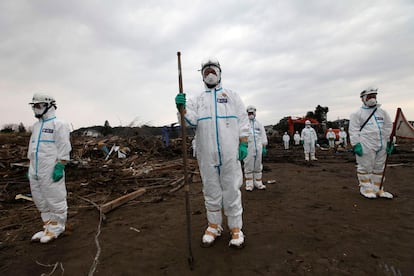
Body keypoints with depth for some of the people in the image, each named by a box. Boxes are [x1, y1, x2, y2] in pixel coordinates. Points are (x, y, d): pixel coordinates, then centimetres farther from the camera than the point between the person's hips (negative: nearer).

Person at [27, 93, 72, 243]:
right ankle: (48, 226, 28)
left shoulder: (59, 124, -8)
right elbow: (32, 148, 22)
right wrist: (31, 168, 19)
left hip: (51, 171, -9)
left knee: (55, 199, 0)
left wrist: (60, 167, -19)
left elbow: (63, 148, -14)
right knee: (40, 200, 15)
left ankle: (56, 228, 13)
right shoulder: (36, 126, 18)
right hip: (36, 171, 9)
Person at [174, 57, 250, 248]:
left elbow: (242, 120, 7)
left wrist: (243, 144, -3)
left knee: (231, 188, 3)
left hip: (230, 152, -1)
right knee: (211, 189, 10)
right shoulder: (197, 99, 15)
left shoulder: (232, 96, 13)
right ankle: (214, 225, 25)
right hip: (206, 153, 2)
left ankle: (236, 228, 16)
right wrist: (182, 108, -22)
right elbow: (191, 120, -2)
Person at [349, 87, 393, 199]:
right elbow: (353, 130, -8)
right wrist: (356, 144, -14)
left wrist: (389, 142, 10)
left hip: (381, 145, 6)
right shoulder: (357, 114, -3)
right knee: (365, 167, 0)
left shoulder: (382, 112, 14)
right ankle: (365, 188, 11)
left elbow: (388, 127, 16)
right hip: (365, 146, -6)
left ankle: (378, 189, 23)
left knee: (379, 168, 12)